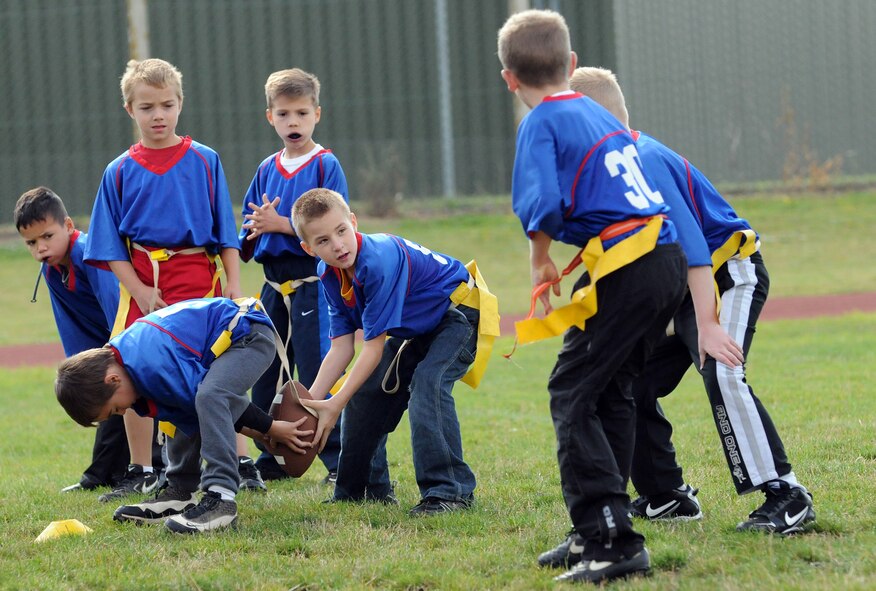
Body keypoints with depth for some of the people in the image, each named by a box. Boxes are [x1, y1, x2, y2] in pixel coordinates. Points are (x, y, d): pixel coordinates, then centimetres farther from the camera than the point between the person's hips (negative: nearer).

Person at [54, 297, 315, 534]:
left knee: (209, 396, -31)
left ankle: (220, 498, -32)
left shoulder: (152, 367, -30)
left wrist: (270, 428, -12)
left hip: (250, 336, -10)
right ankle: (180, 494, 22)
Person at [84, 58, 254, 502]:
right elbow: (110, 246, 4)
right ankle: (141, 473, 16)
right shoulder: (120, 172, 5)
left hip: (196, 274, -2)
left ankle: (238, 464, 3)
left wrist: (233, 284, -1)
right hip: (142, 284, 2)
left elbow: (226, 231, 6)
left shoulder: (204, 161, 2)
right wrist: (139, 291, -7)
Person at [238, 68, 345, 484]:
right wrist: (257, 229, -9)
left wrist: (281, 224, -17)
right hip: (274, 285, 7)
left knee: (316, 374, -9)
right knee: (264, 374, 10)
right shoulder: (267, 170, 13)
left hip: (311, 282, -7)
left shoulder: (326, 166, -5)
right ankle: (272, 460, 21)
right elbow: (247, 235, 14)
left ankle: (339, 461, -4)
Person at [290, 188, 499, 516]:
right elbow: (342, 346, -9)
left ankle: (449, 491, -27)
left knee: (427, 384, -30)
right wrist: (310, 401, -20)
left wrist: (336, 403, -30)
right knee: (364, 392, 7)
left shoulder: (380, 262, -35)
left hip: (459, 311, -9)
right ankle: (365, 490, 21)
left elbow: (375, 344, -31)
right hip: (416, 329, 9)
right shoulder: (330, 275, -10)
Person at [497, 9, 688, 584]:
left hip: (627, 272, -8)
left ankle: (614, 543, -13)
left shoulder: (542, 124, -4)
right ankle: (602, 529, 23)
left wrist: (541, 259, 1)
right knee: (611, 391, 19)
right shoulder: (601, 115, 20)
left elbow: (542, 207, -18)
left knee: (572, 394, -4)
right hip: (669, 260, 8)